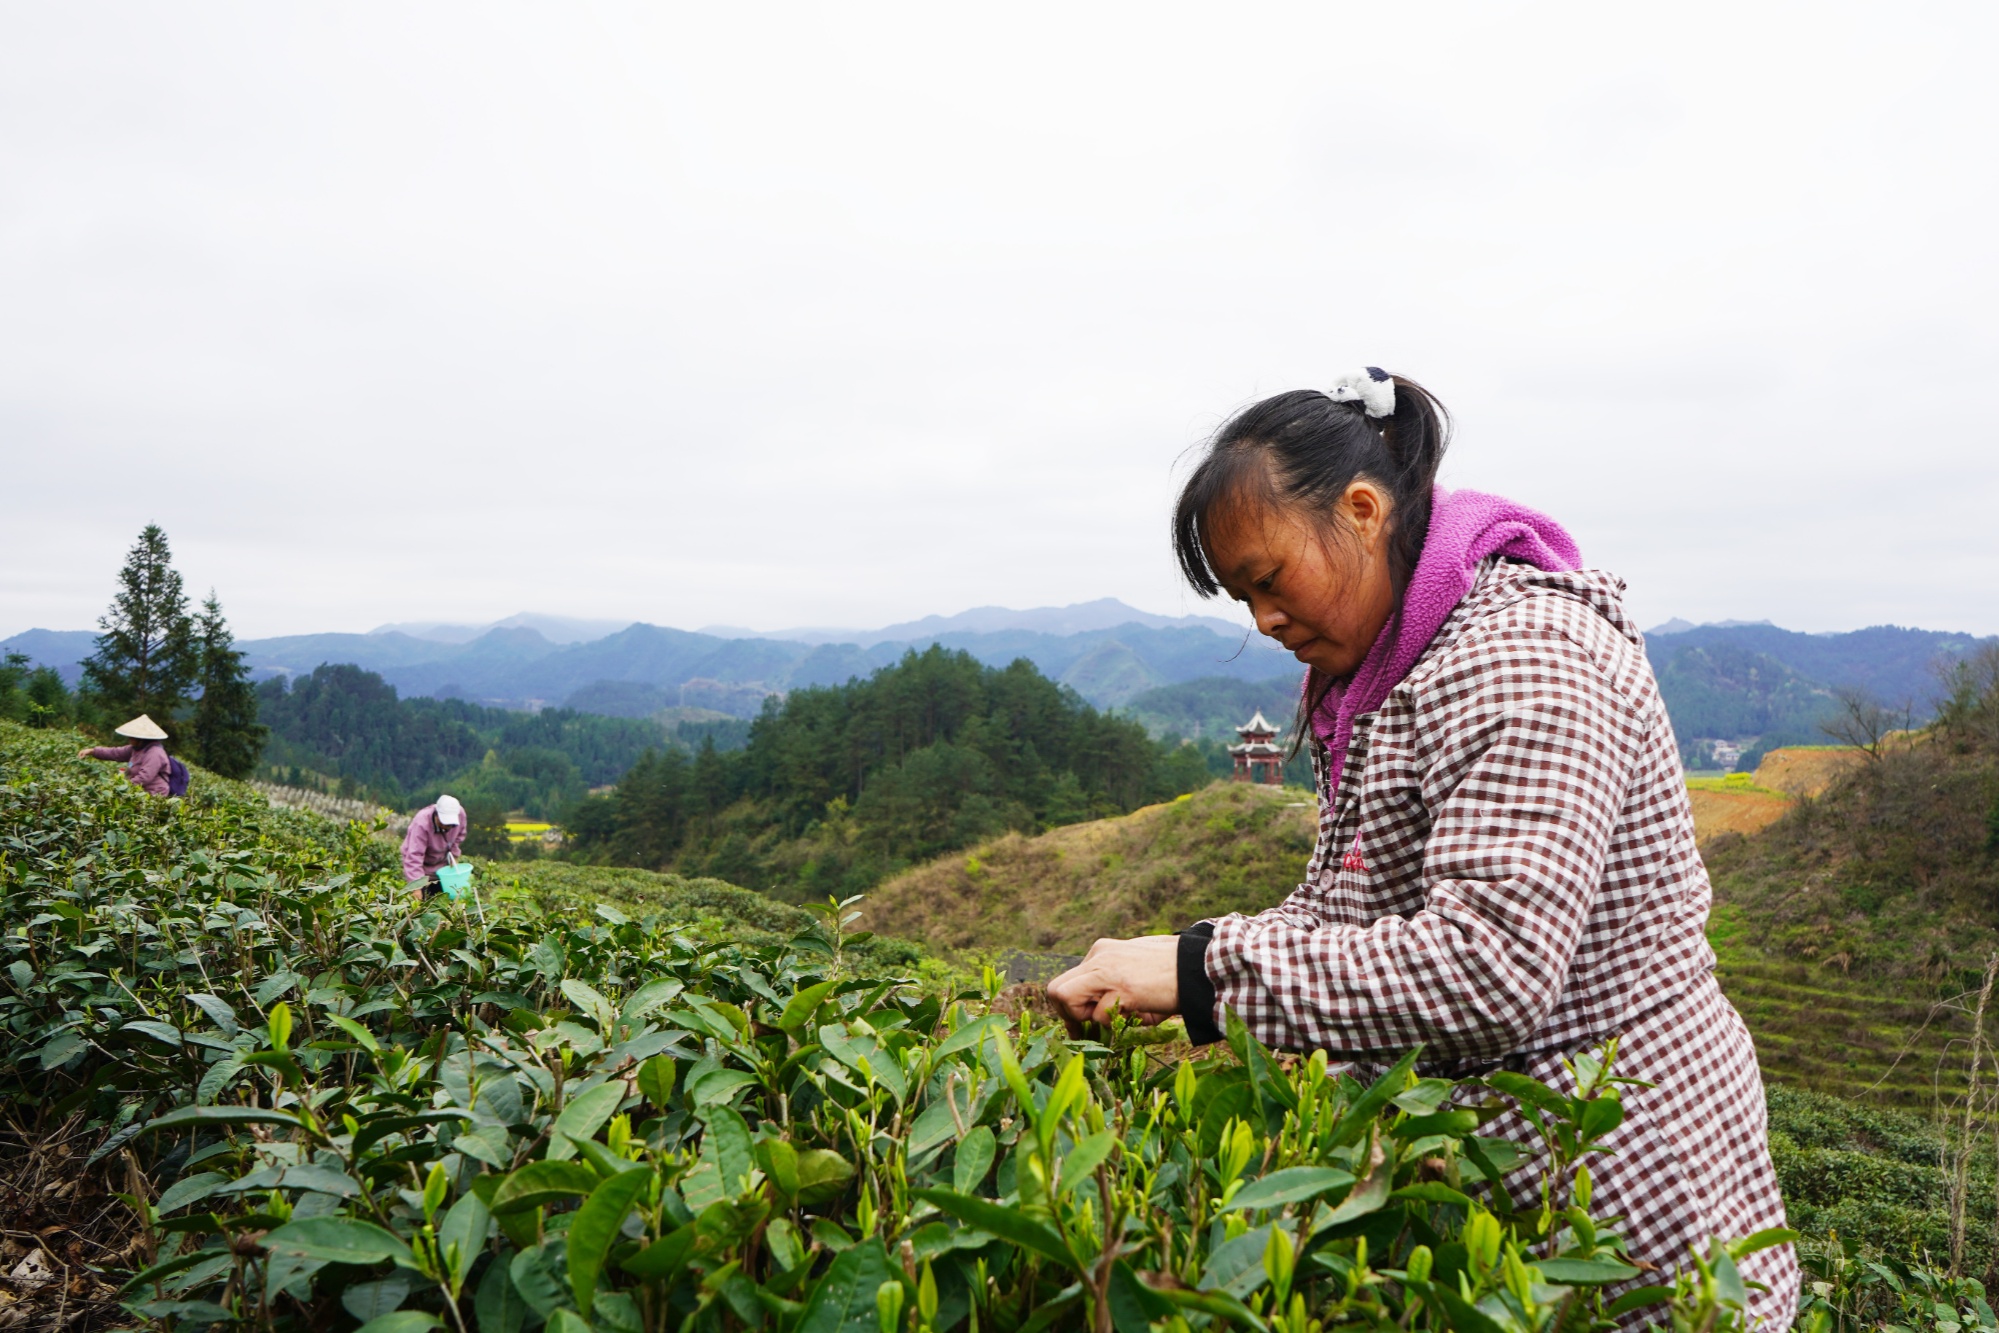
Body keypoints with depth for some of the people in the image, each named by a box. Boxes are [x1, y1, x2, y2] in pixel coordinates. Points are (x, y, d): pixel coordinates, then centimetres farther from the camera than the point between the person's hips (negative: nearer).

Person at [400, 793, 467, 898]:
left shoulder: (460, 814, -22)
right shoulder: (421, 824, -37)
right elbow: (414, 856, -41)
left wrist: (454, 854, -6)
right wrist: (416, 886, -47)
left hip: (443, 863, 5)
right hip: (423, 866, -5)